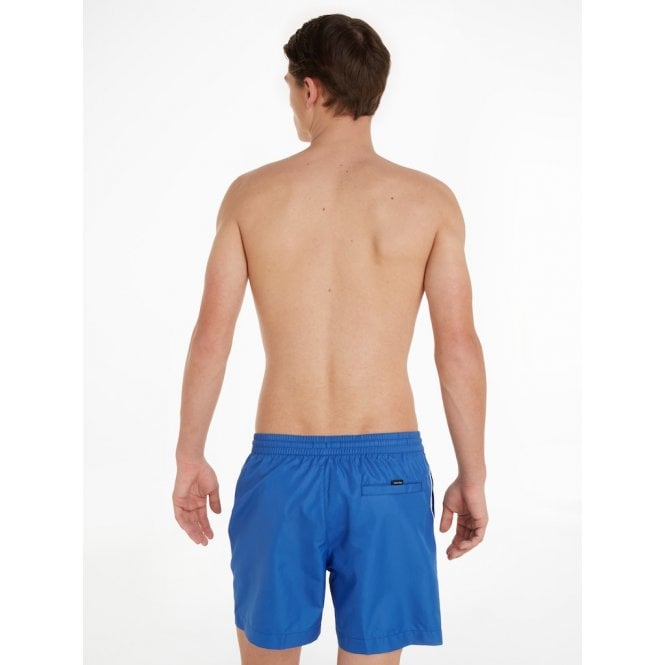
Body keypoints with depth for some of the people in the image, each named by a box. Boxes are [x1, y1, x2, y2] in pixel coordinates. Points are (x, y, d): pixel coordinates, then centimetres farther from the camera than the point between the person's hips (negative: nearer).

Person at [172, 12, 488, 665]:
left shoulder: (252, 193, -2)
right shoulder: (430, 200, -2)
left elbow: (210, 338, -2)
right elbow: (459, 347, -4)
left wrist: (190, 458, 9)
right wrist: (472, 476, 5)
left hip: (283, 463, 0)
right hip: (387, 465, 0)